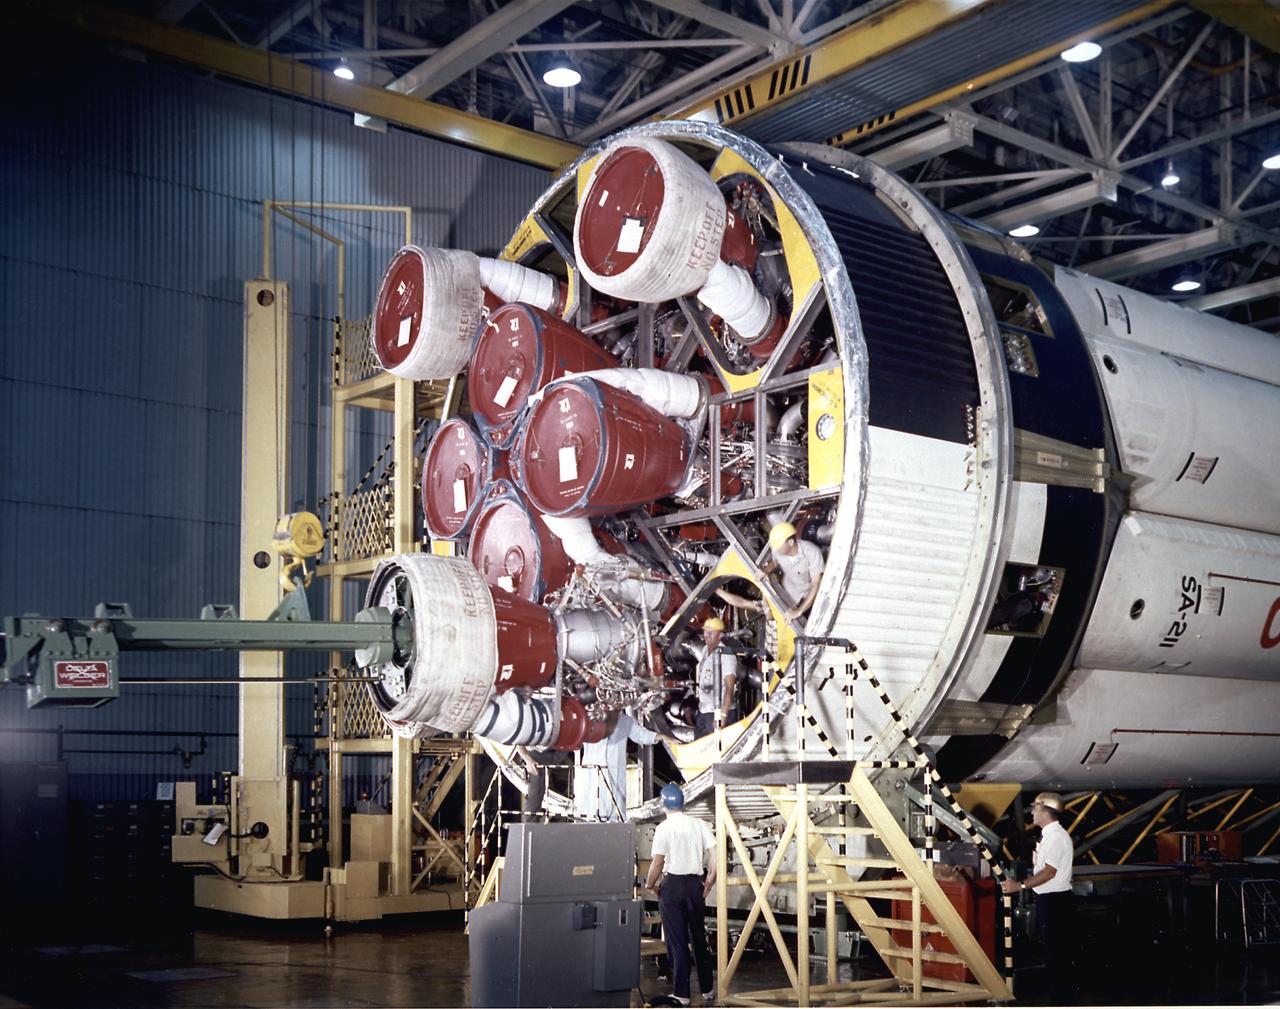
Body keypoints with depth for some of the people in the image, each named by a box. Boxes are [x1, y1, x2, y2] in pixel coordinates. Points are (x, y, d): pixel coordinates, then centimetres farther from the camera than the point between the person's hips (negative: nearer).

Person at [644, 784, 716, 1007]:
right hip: (695, 884, 4)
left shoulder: (664, 828, -10)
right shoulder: (699, 825, 3)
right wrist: (710, 881, 8)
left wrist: (650, 885, 3)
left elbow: (658, 863, -13)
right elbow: (714, 855, -3)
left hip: (672, 885, -4)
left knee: (677, 942, 3)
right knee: (699, 939, 15)